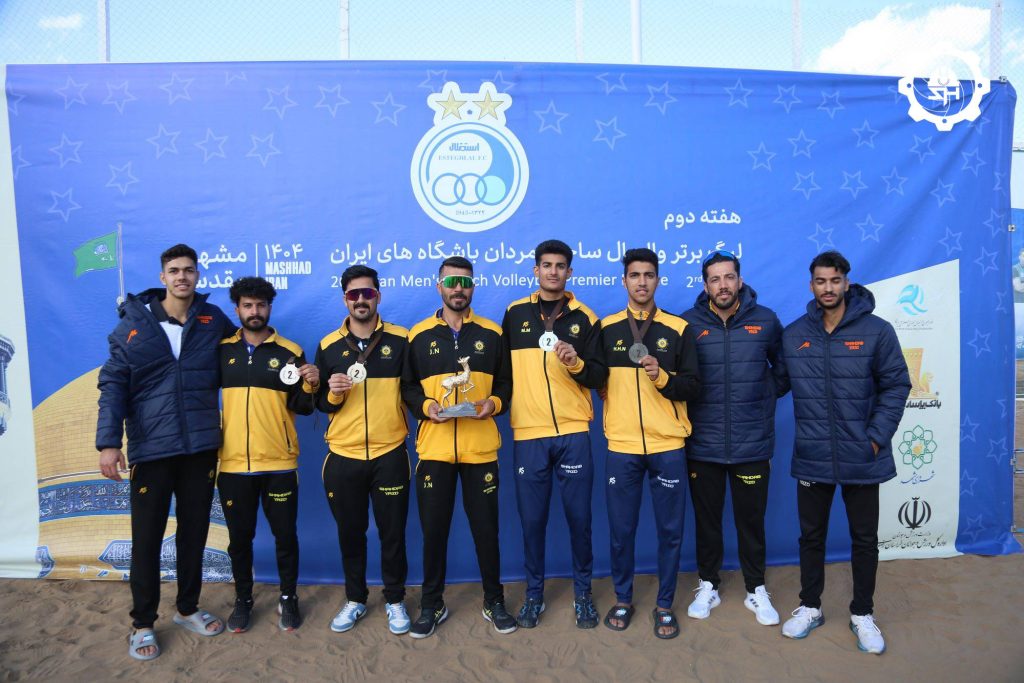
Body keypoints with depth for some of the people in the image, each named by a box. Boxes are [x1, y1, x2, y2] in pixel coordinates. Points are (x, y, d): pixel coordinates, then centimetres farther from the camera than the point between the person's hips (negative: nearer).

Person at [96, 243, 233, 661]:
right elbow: (113, 385, -3)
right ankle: (143, 623, 25)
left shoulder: (213, 320, 4)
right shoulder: (134, 322, -1)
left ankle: (188, 609, 32)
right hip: (151, 449, -2)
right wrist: (108, 442, -11)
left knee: (194, 532, 13)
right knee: (147, 537, 8)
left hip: (201, 447, 2)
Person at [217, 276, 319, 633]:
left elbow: (302, 408, 2)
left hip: (279, 463, -1)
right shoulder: (221, 350, 4)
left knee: (285, 535, 8)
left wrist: (311, 386, -17)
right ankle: (243, 600, 32)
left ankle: (288, 598, 27)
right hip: (233, 463, 1)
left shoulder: (290, 352, 1)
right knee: (239, 537, 13)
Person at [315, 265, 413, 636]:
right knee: (350, 533, 14)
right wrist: (333, 393, -13)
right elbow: (320, 403, 8)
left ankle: (395, 600, 27)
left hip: (390, 454, -1)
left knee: (392, 532, 8)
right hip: (343, 456, 2)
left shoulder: (400, 340, -1)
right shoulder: (328, 346, 5)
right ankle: (355, 599, 33)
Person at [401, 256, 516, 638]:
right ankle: (432, 604, 27)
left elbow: (506, 382, 9)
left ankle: (494, 601, 28)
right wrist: (425, 406, -11)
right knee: (433, 528, 8)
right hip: (434, 447, 0)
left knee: (486, 527, 9)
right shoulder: (419, 335, 5)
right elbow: (407, 387, 7)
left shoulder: (492, 333, 6)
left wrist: (494, 403, -10)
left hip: (481, 447, 0)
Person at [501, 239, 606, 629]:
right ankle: (534, 593, 25)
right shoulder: (515, 313, 7)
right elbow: (504, 370, 12)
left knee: (579, 516, 6)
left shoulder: (585, 318, 5)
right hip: (528, 433, 1)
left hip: (573, 432, 0)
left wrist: (576, 363, -16)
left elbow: (599, 378, 2)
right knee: (532, 518, 7)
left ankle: (583, 592, 25)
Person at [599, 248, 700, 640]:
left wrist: (661, 377, -15)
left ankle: (665, 605, 25)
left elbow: (693, 387, -1)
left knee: (670, 530, 8)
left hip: (668, 446, 0)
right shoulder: (606, 329, 5)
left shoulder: (679, 329, 3)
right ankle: (623, 599, 28)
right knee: (621, 529, 9)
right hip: (621, 446, 0)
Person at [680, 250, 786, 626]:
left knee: (751, 520, 12)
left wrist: (769, 394, 4)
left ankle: (756, 590, 31)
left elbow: (784, 365, 14)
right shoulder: (689, 323, -4)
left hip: (752, 444, 0)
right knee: (706, 520, 13)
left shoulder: (765, 320, 0)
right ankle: (707, 586, 31)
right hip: (703, 444, 0)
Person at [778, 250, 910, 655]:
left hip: (862, 459, -1)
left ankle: (862, 614, 32)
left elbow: (896, 385, -4)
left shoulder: (877, 331, -6)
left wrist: (877, 437, -9)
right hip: (812, 458, 2)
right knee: (811, 536, 14)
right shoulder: (792, 335, 1)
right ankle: (810, 607, 33)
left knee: (864, 539, 13)